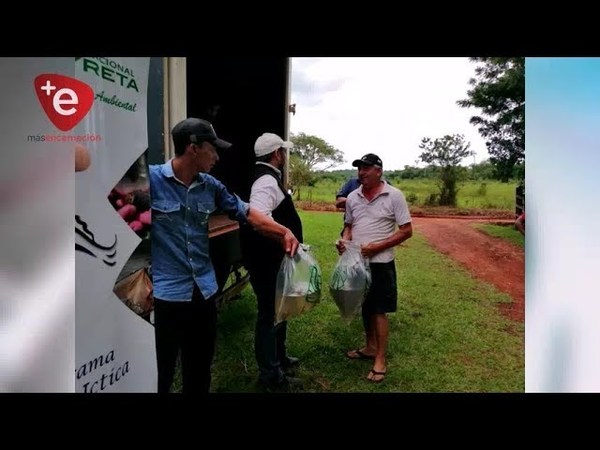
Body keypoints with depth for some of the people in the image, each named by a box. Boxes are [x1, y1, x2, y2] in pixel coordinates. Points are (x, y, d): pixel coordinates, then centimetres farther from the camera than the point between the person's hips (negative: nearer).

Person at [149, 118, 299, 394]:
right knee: (160, 374, 9)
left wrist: (284, 231, 10)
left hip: (204, 290, 6)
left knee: (200, 370, 20)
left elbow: (245, 213, 13)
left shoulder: (210, 186, 5)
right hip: (164, 292, -5)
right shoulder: (151, 178, -12)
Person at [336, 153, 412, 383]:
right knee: (365, 307, 17)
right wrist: (344, 240, -7)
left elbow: (406, 230, -11)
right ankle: (370, 347, 34)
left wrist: (376, 247, -19)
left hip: (380, 263, -5)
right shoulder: (352, 197, 5)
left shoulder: (394, 195, -10)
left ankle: (380, 361, 11)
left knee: (379, 310, 1)